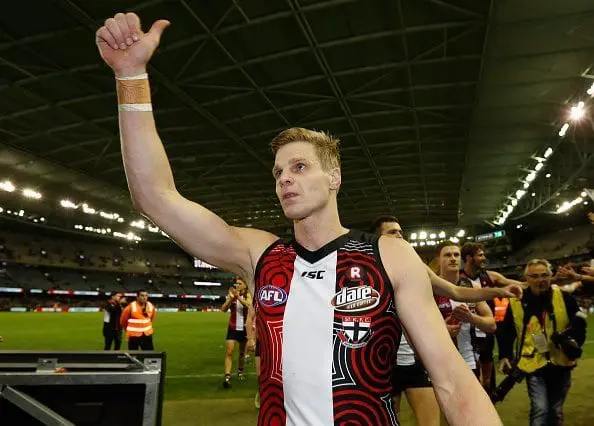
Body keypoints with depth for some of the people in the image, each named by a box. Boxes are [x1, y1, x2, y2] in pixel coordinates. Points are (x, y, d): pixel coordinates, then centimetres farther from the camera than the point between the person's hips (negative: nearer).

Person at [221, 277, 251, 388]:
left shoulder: (248, 295, -4)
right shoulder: (231, 295, 0)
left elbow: (249, 306, -23)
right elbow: (223, 309, -8)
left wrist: (238, 296, -32)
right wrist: (231, 298, -22)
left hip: (244, 328, 0)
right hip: (233, 328, 0)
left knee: (242, 352, 15)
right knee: (229, 352, -11)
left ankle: (240, 372, 34)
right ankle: (227, 377, -13)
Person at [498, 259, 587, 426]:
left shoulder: (563, 297, -4)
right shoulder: (516, 302, -6)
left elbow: (578, 323, -1)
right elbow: (507, 332, 2)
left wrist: (575, 340, -19)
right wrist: (504, 356, -4)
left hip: (561, 365, 2)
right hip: (534, 366, -2)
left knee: (556, 411, 17)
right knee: (540, 409, -14)